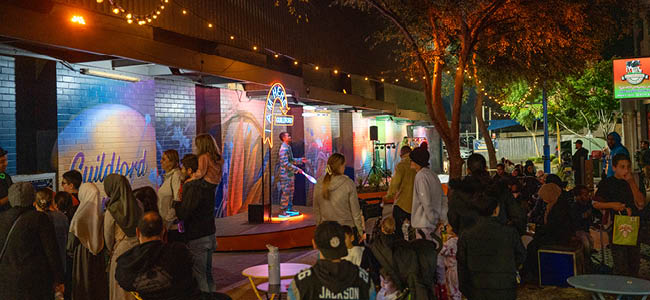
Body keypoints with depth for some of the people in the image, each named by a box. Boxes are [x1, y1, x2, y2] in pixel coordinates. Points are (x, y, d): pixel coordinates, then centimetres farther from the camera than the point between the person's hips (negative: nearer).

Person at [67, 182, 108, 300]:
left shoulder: (79, 217, -15)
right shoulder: (103, 216, -4)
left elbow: (72, 242, -7)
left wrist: (70, 251, 11)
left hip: (82, 260, -4)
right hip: (100, 262, 4)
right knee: (99, 290, 12)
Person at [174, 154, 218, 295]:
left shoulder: (194, 188, -19)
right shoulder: (207, 185, 8)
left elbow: (182, 214, -21)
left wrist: (177, 201, -5)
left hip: (197, 239, -9)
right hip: (210, 235, 9)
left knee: (199, 277, -1)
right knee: (208, 274, 19)